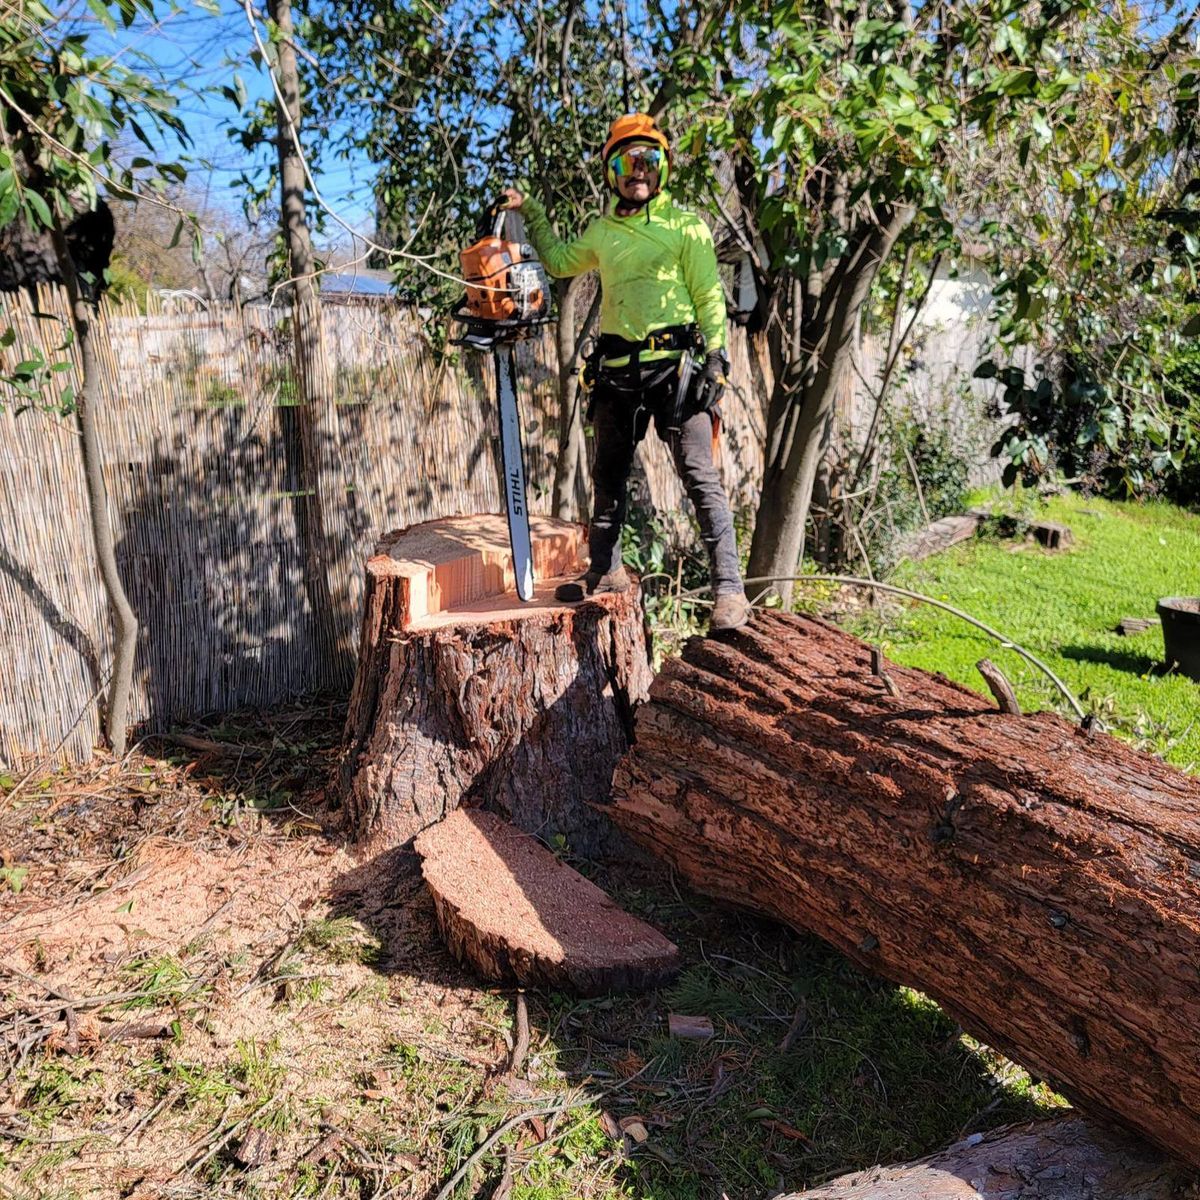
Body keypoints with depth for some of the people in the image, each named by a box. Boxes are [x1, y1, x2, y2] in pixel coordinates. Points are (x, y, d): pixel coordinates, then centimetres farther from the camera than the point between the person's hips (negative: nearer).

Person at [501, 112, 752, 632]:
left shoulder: (686, 225, 3)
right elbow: (558, 261, 35)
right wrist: (530, 211, 29)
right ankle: (605, 571, 28)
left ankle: (729, 589, -9)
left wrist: (714, 361, -10)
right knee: (608, 476, 13)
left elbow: (710, 299, -1)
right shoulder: (601, 231, 17)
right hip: (618, 370, 6)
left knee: (701, 478, -10)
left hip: (675, 365, -5)